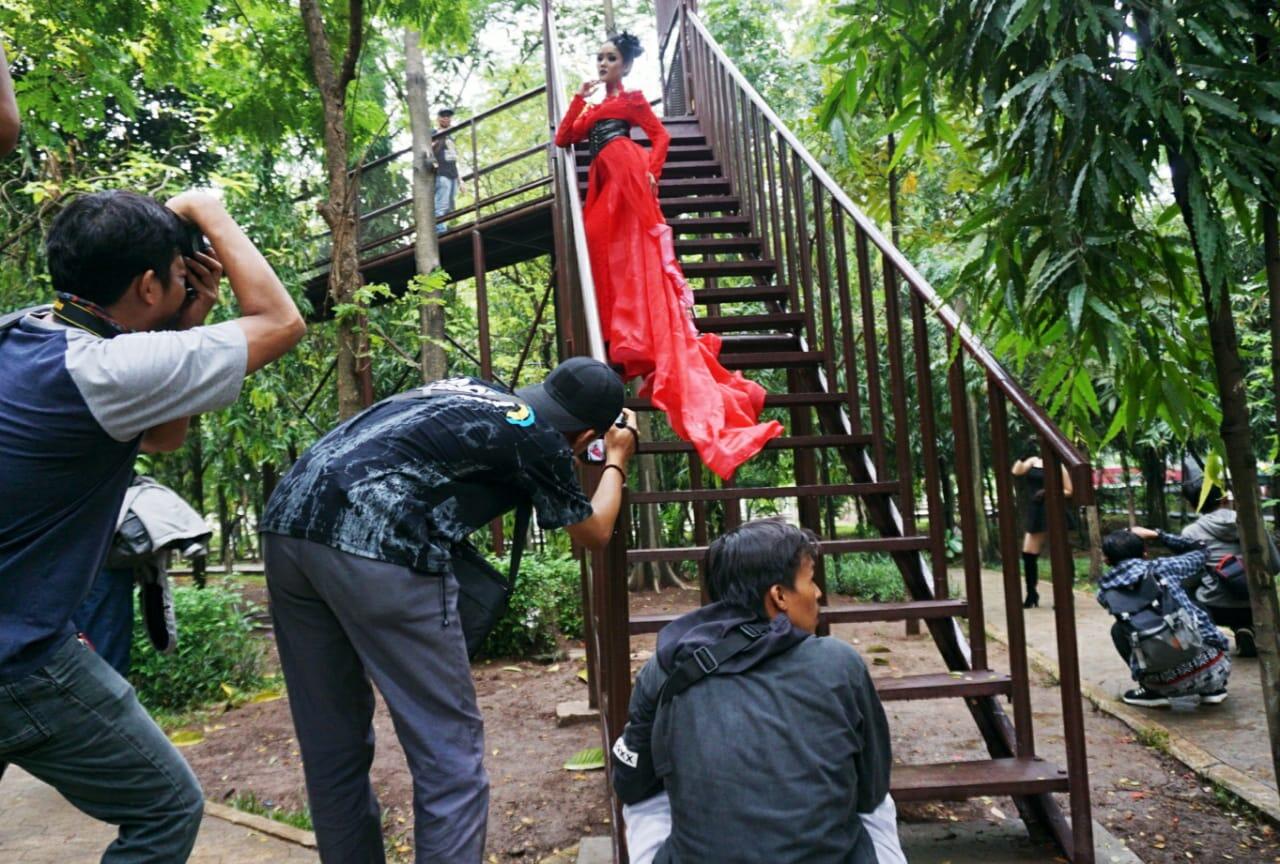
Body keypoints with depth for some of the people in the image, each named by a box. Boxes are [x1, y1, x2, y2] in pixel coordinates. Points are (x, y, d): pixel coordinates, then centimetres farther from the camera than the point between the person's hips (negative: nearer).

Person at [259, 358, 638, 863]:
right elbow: (593, 534, 25)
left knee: (332, 748, 20)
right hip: (377, 546, -8)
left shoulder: (468, 388, 25)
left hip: (288, 522, 9)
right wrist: (616, 461, 41)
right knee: (448, 754, 5)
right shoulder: (542, 440, 7)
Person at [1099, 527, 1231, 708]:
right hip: (1213, 667, 1)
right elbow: (1199, 551, 27)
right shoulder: (1162, 567, 7)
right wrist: (1157, 534, 29)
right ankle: (1213, 688, 24)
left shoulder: (1108, 591, 6)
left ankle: (1153, 691, 17)